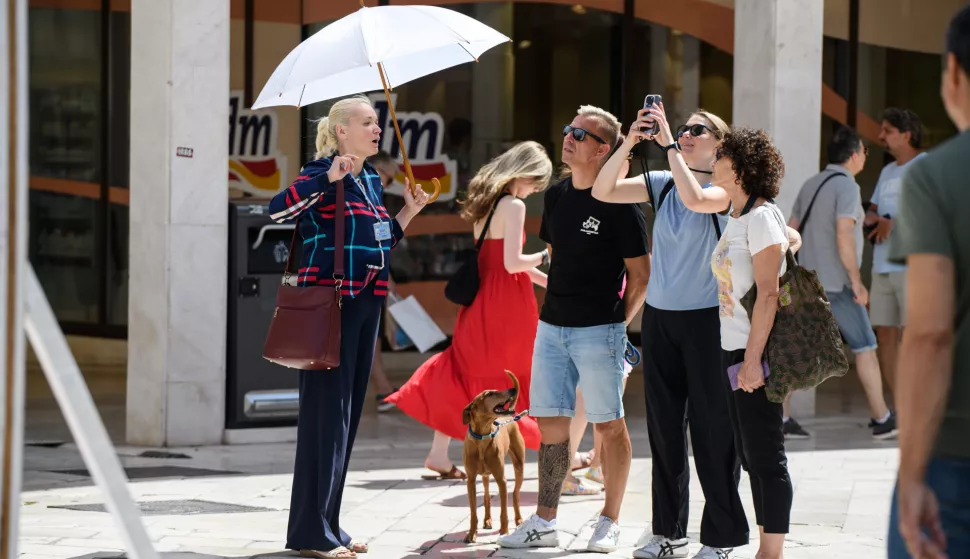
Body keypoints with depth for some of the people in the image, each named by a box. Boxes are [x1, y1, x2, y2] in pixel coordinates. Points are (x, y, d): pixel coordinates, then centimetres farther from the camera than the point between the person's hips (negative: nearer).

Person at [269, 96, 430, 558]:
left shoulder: (371, 181, 17)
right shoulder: (323, 173, -8)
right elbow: (278, 209, -24)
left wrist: (408, 213, 13)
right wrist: (328, 178, -31)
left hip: (365, 304, 9)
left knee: (349, 412, 10)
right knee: (326, 411, -8)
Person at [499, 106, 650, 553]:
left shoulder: (618, 203, -10)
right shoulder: (556, 196, 11)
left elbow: (641, 273, -6)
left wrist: (619, 323, -5)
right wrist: (557, 303, 16)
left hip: (599, 330, -7)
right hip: (552, 326, 7)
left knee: (609, 425, 0)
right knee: (551, 424, 7)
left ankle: (610, 523, 8)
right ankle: (544, 523, 12)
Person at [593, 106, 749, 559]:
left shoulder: (725, 190, -6)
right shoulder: (663, 184, 7)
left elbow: (694, 198, -28)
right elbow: (603, 191, -1)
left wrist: (669, 145, -22)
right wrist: (630, 142, -13)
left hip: (706, 319, -5)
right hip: (659, 317, 5)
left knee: (712, 431, -2)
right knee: (664, 428, 11)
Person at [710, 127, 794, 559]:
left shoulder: (761, 217, -13)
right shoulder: (736, 219, 14)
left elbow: (768, 293, -18)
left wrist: (753, 358, -22)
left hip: (755, 352, -9)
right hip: (733, 349, 9)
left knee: (765, 455, -5)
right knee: (751, 455, 12)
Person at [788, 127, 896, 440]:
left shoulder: (811, 185, 12)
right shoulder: (846, 186, -12)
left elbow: (791, 230, 15)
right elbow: (844, 236, -21)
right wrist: (857, 282, -17)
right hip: (836, 283, -7)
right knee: (865, 348, 2)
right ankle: (882, 421, 6)